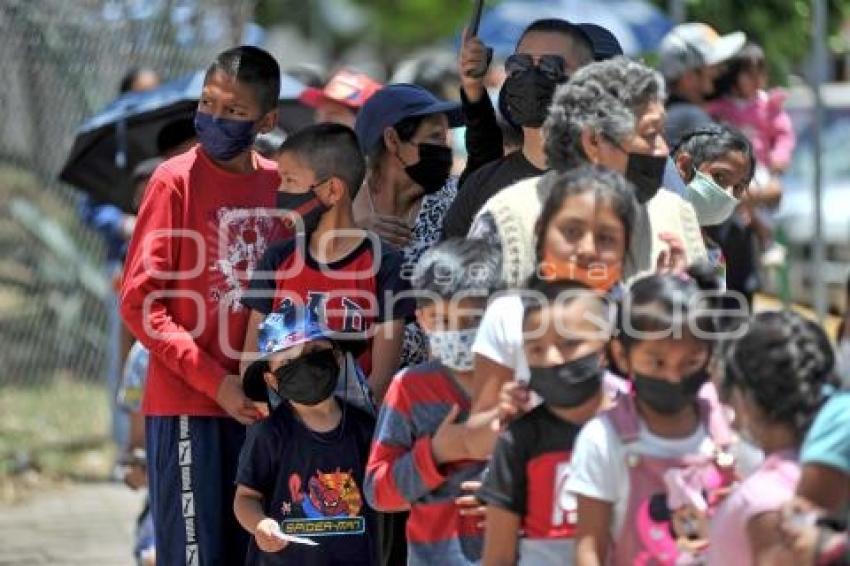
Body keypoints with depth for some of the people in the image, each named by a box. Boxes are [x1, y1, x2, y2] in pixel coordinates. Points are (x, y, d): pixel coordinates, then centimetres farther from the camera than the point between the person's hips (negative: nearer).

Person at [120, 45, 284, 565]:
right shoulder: (177, 180, -7)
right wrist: (215, 381, -13)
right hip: (186, 405, -5)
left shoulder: (277, 185, 7)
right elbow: (140, 302, -9)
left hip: (253, 404, 5)